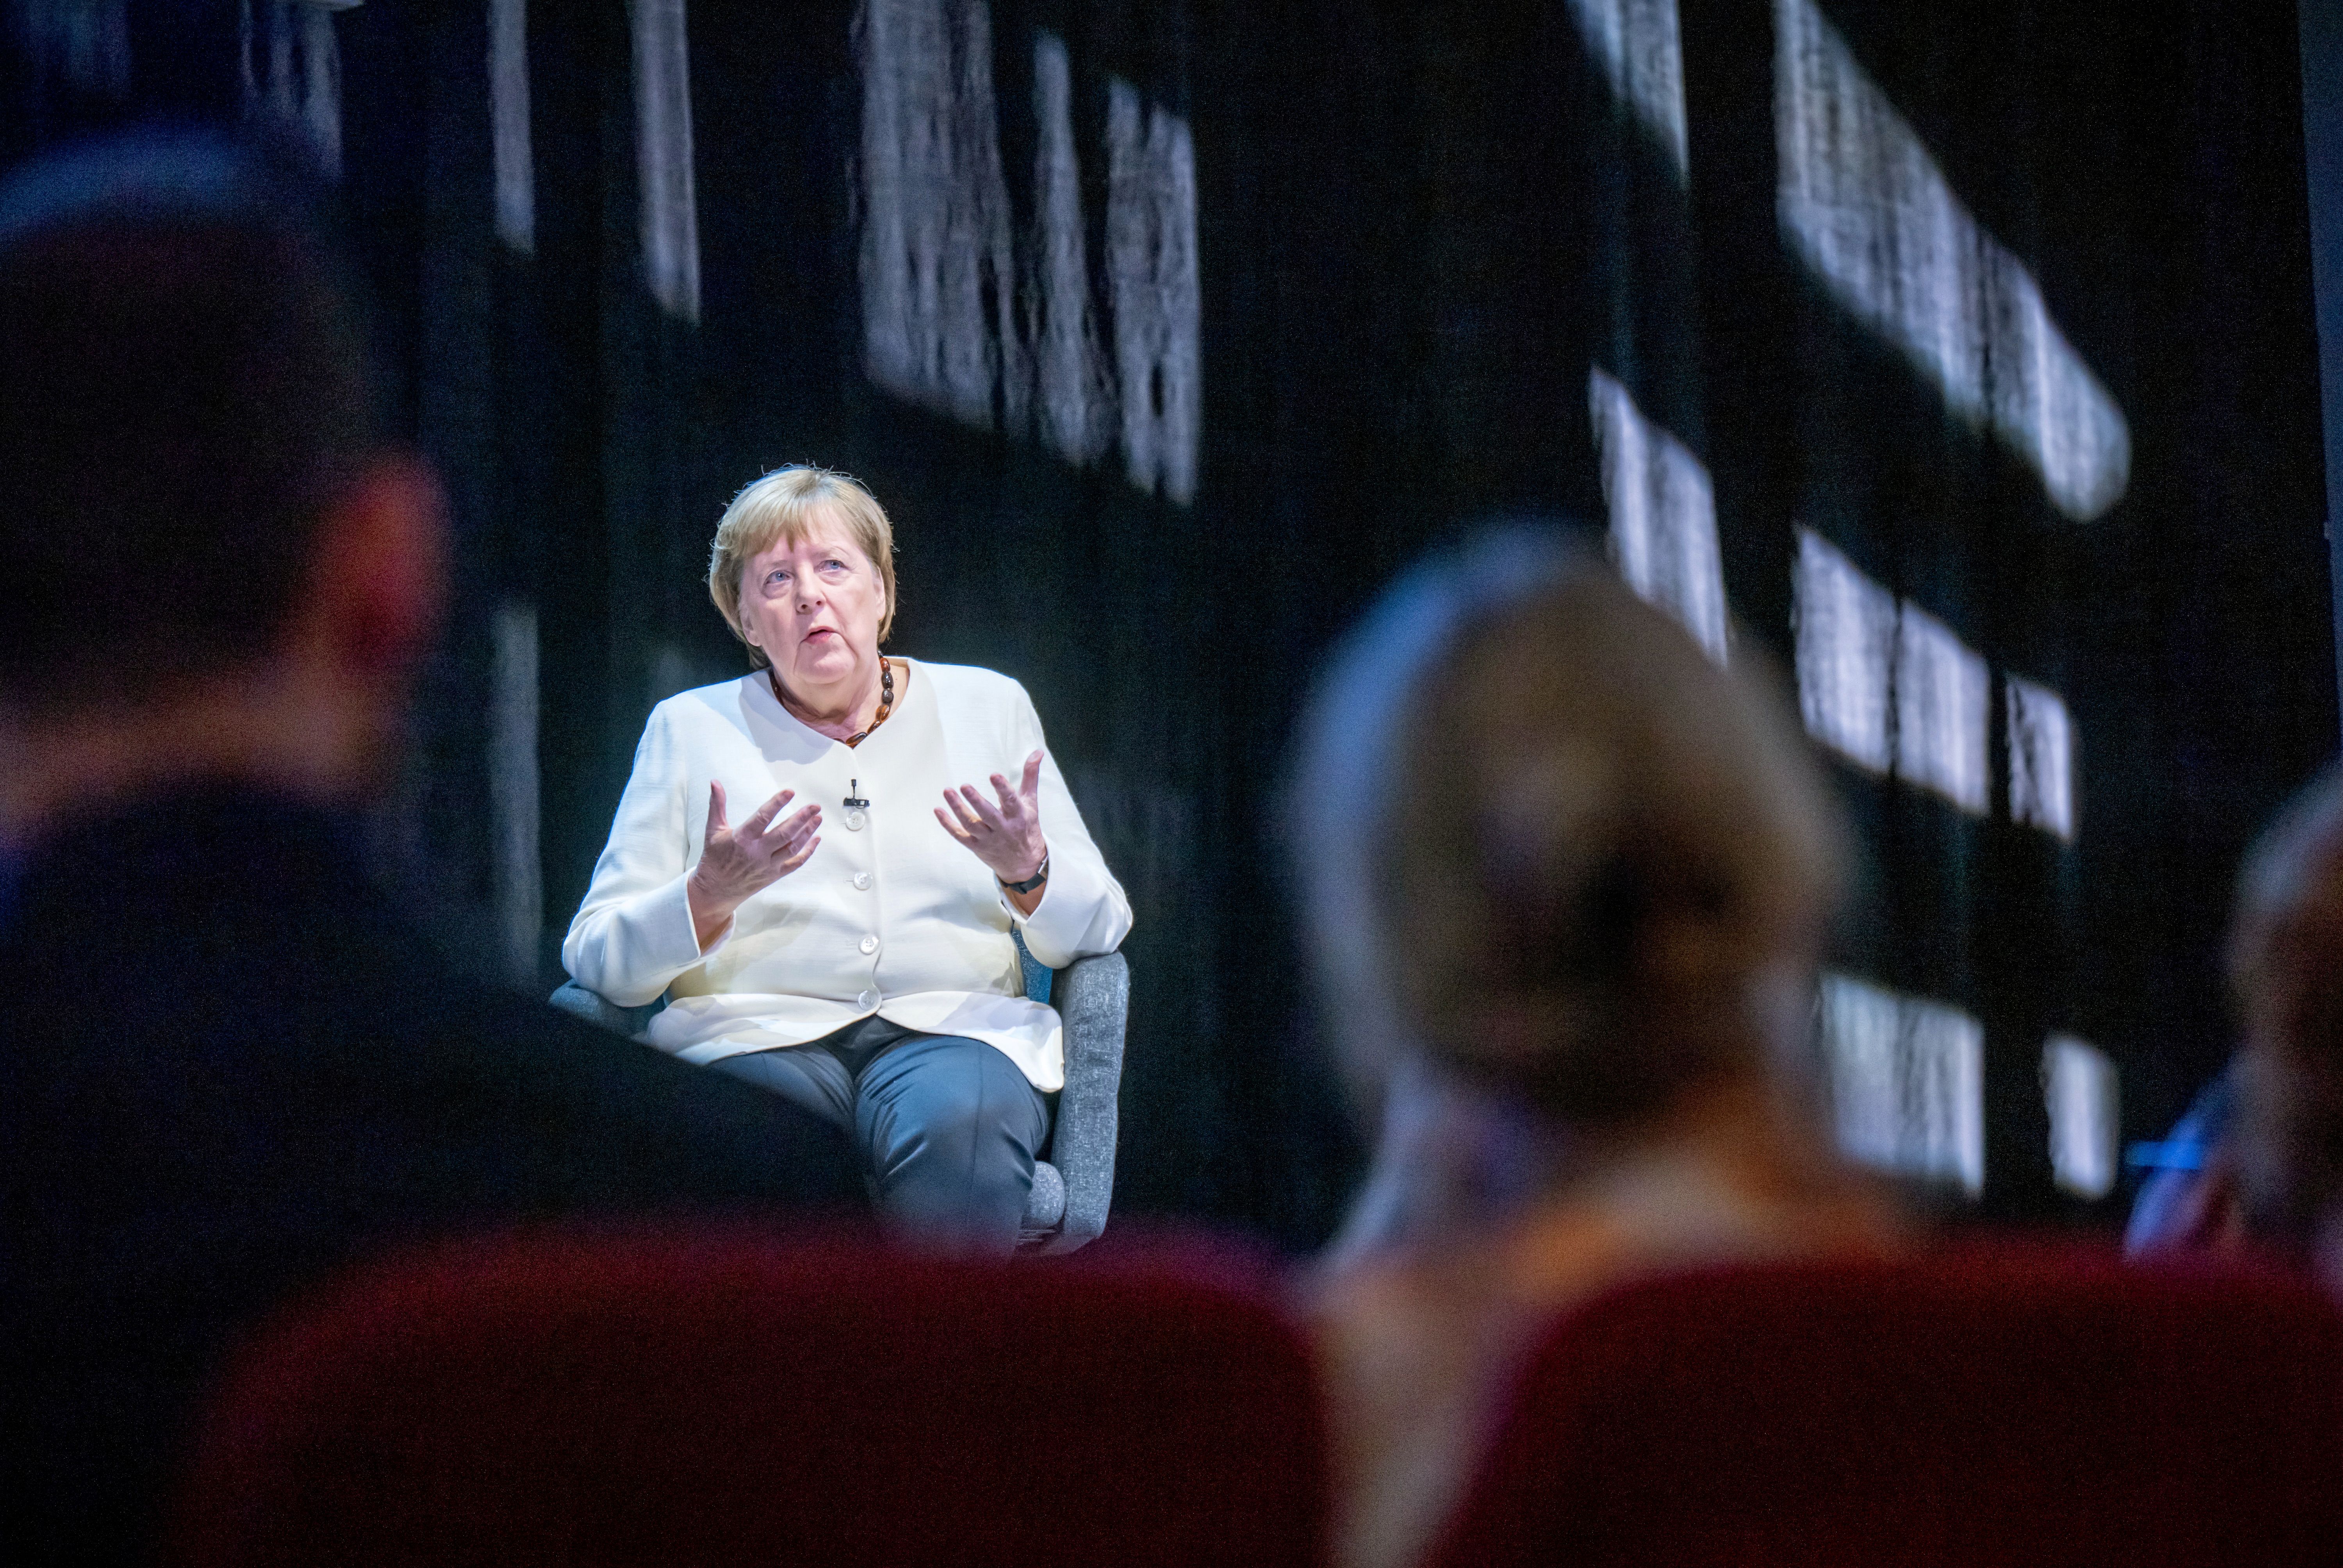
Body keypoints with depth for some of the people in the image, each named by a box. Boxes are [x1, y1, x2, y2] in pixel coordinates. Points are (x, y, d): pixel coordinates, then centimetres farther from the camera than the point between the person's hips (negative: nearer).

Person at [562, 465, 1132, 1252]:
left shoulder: (986, 706, 19)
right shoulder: (690, 728, 16)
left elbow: (1099, 929, 15)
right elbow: (596, 958, 7)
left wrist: (1027, 871, -7)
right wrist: (710, 897, -12)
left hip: (951, 1031, 1)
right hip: (755, 1033, -1)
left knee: (961, 1123, -37)